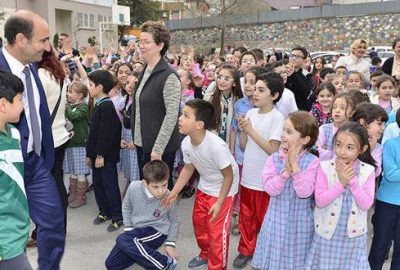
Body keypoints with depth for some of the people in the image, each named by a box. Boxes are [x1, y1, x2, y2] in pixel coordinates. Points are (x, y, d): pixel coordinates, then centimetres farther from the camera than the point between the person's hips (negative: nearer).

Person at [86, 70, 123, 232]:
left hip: (107, 155, -9)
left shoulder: (107, 106, -17)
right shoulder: (98, 106, 13)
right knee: (97, 183, 16)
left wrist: (101, 155, -20)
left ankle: (117, 217, 11)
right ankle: (104, 212, 30)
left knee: (110, 185, -1)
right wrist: (89, 153, 18)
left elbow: (107, 133, -21)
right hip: (97, 154, 9)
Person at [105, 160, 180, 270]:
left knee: (122, 240, -33)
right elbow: (126, 207, 4)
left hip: (156, 231, -5)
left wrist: (170, 244, -2)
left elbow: (174, 221, 0)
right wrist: (129, 228, -1)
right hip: (136, 230, 5)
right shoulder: (134, 187, -18)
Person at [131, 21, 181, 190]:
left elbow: (172, 115, -19)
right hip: (142, 143, 7)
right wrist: (135, 138, 10)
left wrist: (158, 148, -20)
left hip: (160, 147, -7)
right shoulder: (144, 71, 8)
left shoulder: (169, 76, -16)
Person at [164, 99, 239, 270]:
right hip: (204, 187, 7)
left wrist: (219, 203, -19)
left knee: (217, 230, -1)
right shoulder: (186, 143, -16)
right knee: (199, 222, 19)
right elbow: (188, 168, 2)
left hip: (223, 190, -7)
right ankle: (206, 254, 46)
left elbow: (229, 176, -23)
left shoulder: (217, 146, -37)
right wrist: (175, 192, 0)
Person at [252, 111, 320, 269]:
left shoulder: (312, 161, -12)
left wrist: (294, 166, -23)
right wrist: (286, 170, -25)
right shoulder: (274, 159, -5)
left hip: (299, 222, -2)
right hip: (277, 220, 2)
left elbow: (304, 192, -21)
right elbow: (270, 189, -15)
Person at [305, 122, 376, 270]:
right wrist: (341, 183, -23)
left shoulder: (368, 171, -6)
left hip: (353, 233, 1)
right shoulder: (325, 167, -12)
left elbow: (366, 204, -12)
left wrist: (352, 181, -20)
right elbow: (319, 201, -15)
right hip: (327, 231, -1)